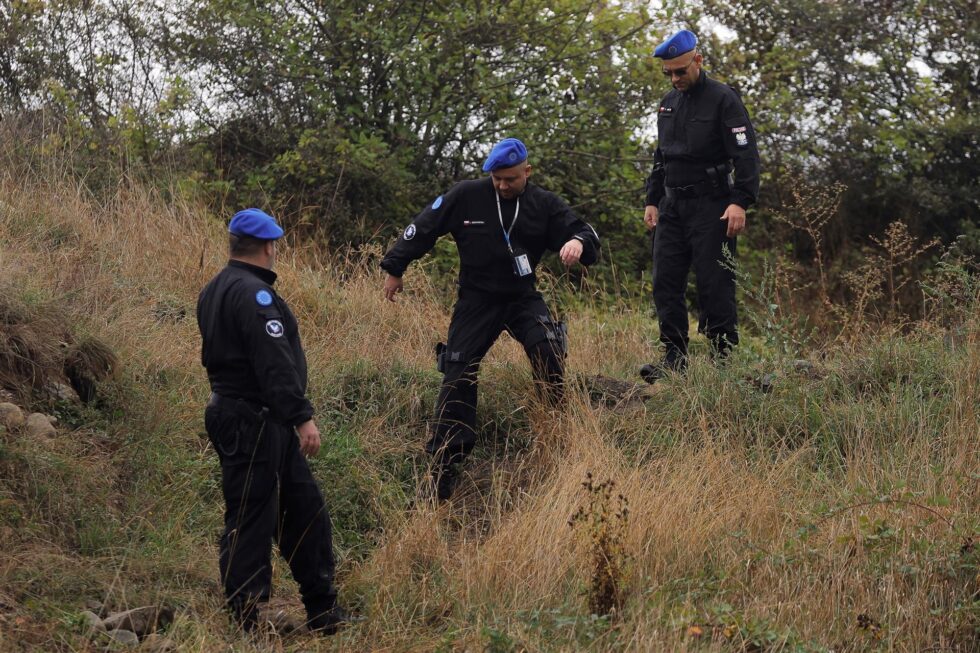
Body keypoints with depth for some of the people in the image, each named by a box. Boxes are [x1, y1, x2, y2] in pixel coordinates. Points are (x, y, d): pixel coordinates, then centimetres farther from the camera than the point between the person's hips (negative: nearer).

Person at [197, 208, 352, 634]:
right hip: (255, 421, -11)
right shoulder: (254, 294, -18)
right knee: (250, 521, -5)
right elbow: (275, 363, -24)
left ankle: (323, 611, 18)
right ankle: (246, 625, 0)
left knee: (304, 509, 13)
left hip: (233, 413, 11)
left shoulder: (215, 291, 15)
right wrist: (303, 417, -24)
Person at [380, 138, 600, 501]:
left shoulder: (544, 204, -4)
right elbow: (423, 228, -1)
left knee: (549, 350, -27)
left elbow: (582, 232, -4)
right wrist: (394, 269, 4)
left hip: (523, 297, 1)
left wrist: (578, 242, -29)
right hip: (477, 300, 0)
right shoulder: (466, 197, -10)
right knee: (458, 378, -3)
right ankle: (443, 469, 3)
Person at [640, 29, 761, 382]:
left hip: (711, 207, -7)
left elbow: (746, 154, -13)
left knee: (714, 286, -7)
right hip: (673, 207, 7)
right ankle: (674, 357, 6)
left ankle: (724, 358, -2)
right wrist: (652, 201, 17)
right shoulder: (668, 104, 15)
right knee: (666, 283, 2)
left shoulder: (723, 99, -7)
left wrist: (740, 202, -22)